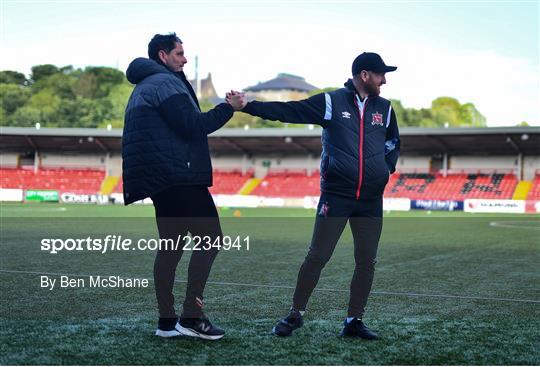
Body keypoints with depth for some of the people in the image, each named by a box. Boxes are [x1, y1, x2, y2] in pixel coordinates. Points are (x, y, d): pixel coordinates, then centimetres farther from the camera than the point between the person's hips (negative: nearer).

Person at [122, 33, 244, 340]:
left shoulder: (143, 88, 24)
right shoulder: (165, 82, -9)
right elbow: (193, 126, -17)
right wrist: (229, 108, -11)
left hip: (160, 180, 10)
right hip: (179, 177, -10)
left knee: (171, 245, 11)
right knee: (210, 237, -7)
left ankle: (167, 321, 11)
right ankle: (191, 316, -10)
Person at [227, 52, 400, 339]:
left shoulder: (384, 108, 11)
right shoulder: (331, 102, -3)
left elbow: (393, 143, 27)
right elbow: (287, 110, -8)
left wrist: (387, 168, 11)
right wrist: (247, 105, -16)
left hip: (371, 200, 5)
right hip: (335, 195, -4)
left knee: (366, 262, 5)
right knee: (317, 257, -3)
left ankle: (354, 321, 17)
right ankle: (295, 314, 12)